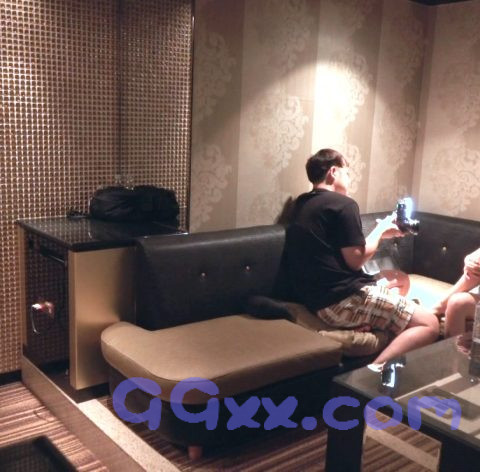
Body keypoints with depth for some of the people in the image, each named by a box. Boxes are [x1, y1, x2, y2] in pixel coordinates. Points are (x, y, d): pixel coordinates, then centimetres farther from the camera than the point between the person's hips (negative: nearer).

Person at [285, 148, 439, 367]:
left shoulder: (301, 204, 16)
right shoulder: (343, 204, -10)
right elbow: (356, 260, -12)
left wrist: (380, 232, 19)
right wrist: (380, 229, 4)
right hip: (343, 299, -9)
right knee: (428, 324, -7)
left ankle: (368, 321, 3)